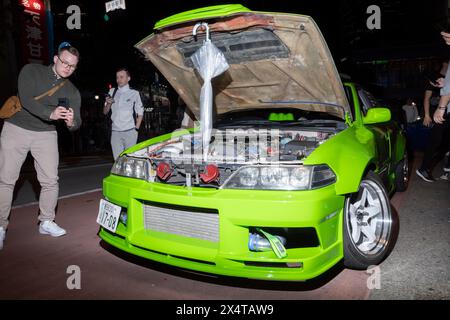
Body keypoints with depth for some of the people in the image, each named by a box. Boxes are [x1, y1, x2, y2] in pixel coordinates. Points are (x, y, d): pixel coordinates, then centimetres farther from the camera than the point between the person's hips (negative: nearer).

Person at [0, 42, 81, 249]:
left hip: (46, 134, 2)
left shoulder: (72, 91, 4)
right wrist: (50, 114, -34)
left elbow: (76, 122, -3)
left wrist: (71, 122, -28)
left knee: (50, 180, -3)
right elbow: (26, 99, -18)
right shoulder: (32, 71, -4)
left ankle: (46, 222, 13)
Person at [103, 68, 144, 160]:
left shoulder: (134, 93, 3)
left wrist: (136, 128, -3)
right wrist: (108, 104, -4)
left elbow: (140, 113, 6)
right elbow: (105, 112, 16)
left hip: (130, 131, -3)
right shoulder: (112, 92, 13)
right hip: (115, 131, 3)